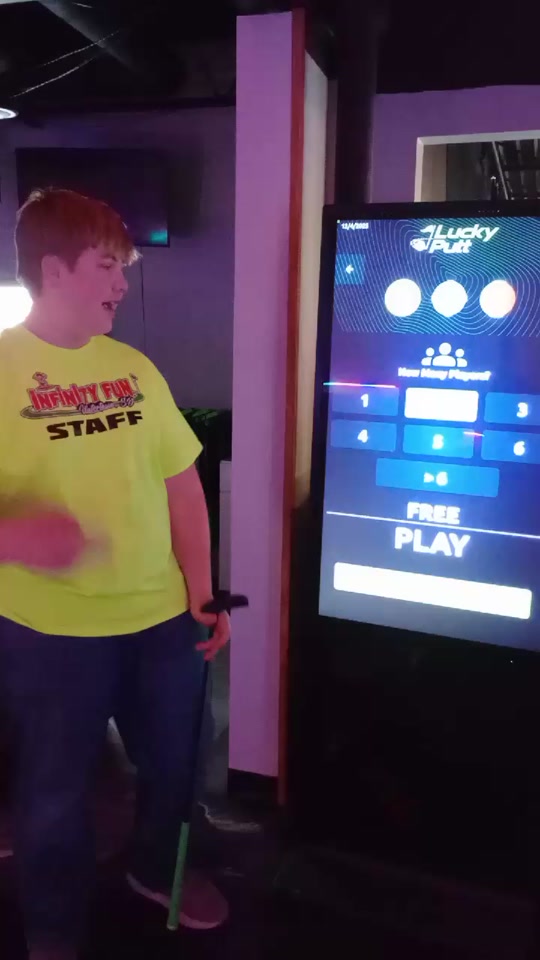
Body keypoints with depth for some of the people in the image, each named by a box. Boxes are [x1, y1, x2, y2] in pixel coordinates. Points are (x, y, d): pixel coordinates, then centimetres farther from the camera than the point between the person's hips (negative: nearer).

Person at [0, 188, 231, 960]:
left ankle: (159, 870, 53)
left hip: (163, 618, 5)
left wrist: (202, 592, 4)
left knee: (173, 761, 22)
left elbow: (182, 483, 6)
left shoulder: (133, 367, 4)